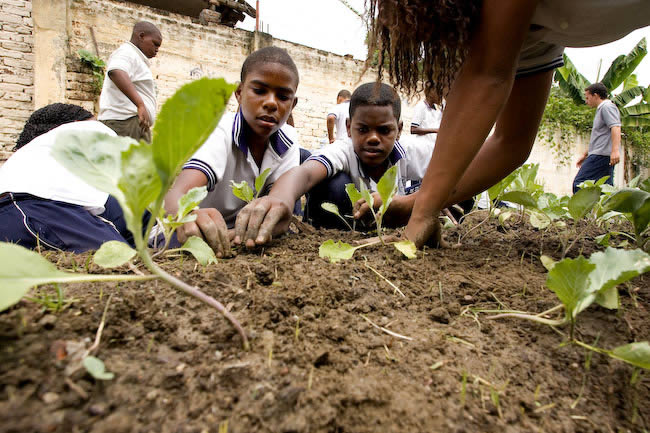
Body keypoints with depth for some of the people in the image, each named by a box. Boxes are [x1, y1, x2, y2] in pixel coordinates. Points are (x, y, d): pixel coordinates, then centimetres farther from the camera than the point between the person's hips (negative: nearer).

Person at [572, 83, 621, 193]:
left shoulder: (607, 107, -4)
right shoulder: (601, 109, 28)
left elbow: (616, 127, -19)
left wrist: (615, 150, -31)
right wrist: (585, 155, 35)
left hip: (601, 155, -10)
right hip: (600, 155, 10)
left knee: (579, 183, -15)